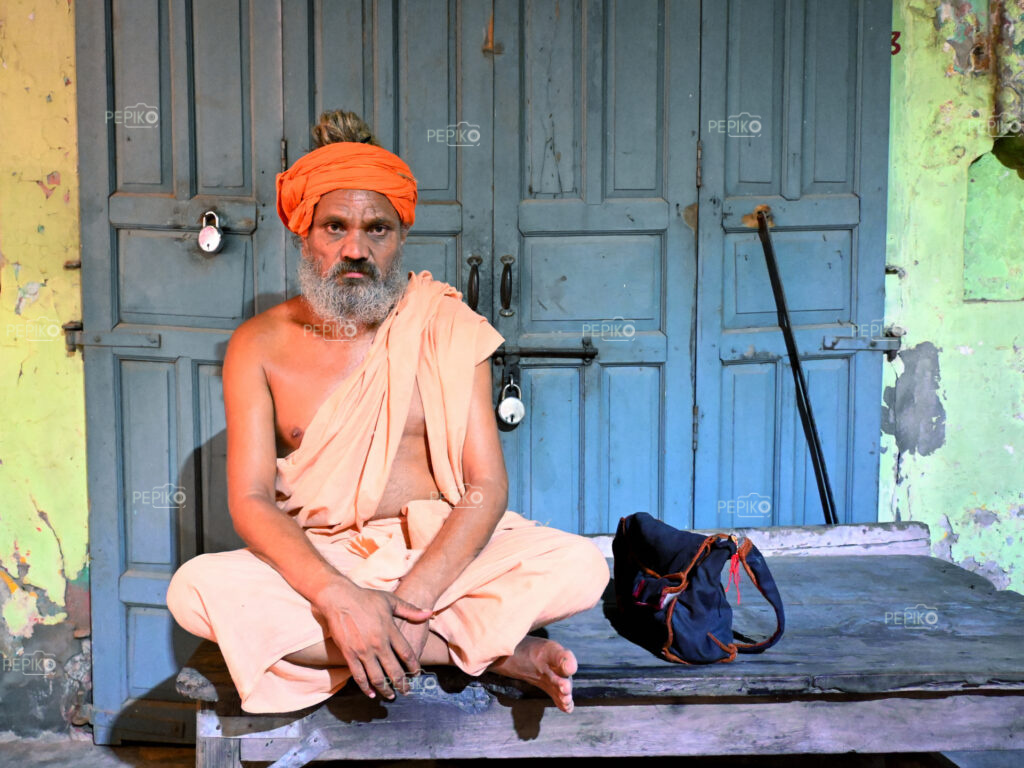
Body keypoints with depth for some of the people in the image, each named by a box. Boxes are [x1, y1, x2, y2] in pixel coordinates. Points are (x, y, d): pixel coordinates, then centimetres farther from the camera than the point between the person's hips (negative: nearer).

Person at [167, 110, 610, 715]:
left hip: (440, 551, -1)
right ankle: (492, 649, -23)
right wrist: (339, 597, -25)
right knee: (197, 589, -30)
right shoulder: (260, 345, 1)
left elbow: (488, 484, -7)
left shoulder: (448, 327, 0)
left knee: (583, 567, -24)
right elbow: (250, 499, -7)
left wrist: (414, 594, -22)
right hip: (316, 561, 2)